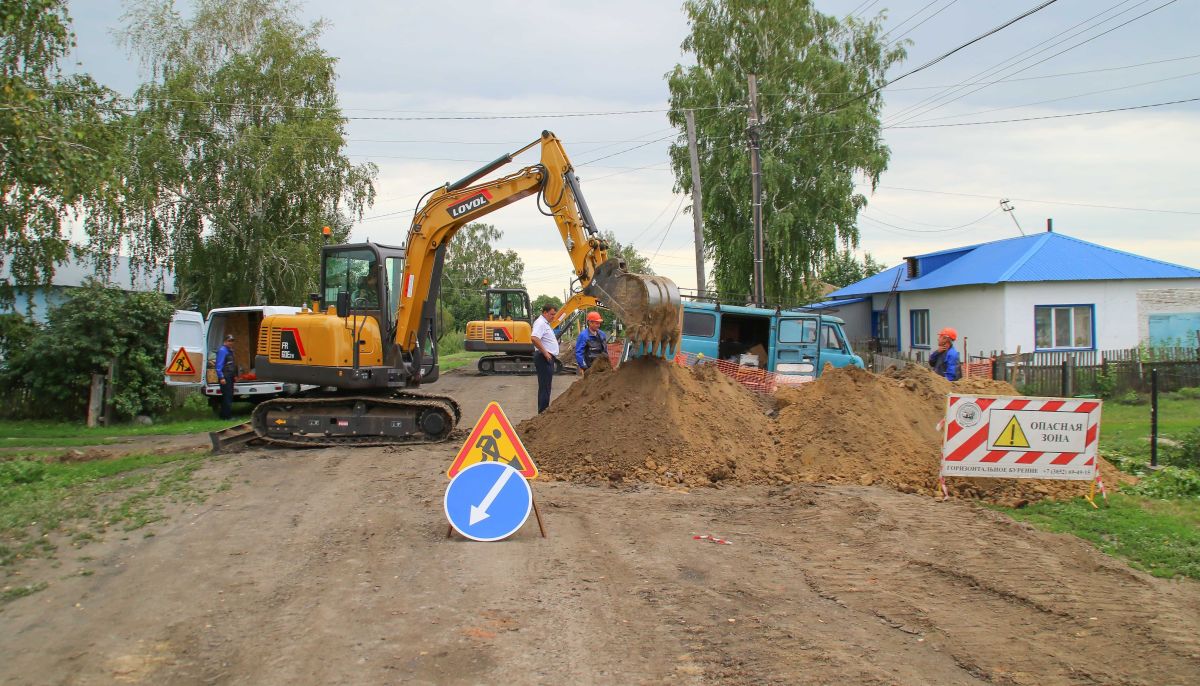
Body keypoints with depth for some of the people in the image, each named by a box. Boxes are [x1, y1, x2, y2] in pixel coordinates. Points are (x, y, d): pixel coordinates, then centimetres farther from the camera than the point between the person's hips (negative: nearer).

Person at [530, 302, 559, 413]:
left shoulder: (545, 323, 20)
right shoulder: (541, 323, -14)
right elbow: (534, 338, -29)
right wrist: (545, 353, -24)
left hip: (549, 358, 11)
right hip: (544, 358, -11)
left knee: (546, 386, 14)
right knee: (544, 387, -8)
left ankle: (544, 411, 21)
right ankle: (543, 412, -6)